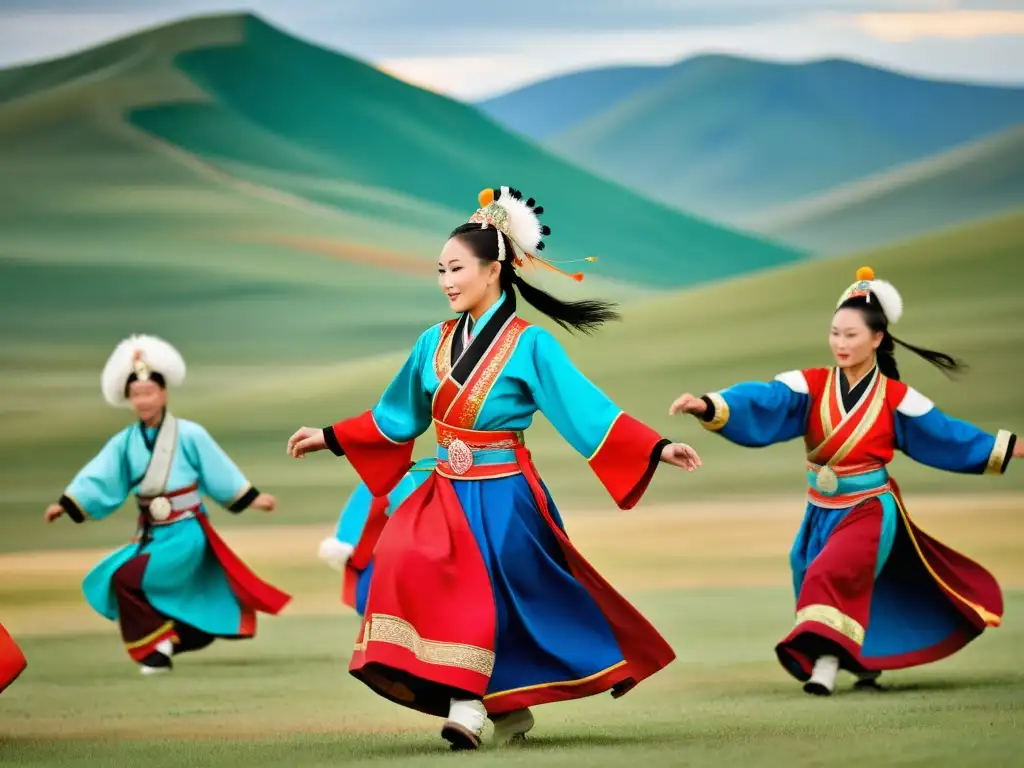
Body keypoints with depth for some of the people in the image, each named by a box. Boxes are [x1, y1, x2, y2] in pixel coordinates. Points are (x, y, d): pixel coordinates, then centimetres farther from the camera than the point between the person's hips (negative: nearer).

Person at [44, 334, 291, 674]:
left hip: (185, 532, -5)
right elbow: (98, 478, -2)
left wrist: (253, 499, 0)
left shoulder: (189, 435, -8)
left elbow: (219, 472, -1)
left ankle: (155, 647, -9)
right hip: (151, 534, 5)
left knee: (126, 578, -21)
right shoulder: (125, 443, 3)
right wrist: (66, 505, -12)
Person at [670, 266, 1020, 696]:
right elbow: (760, 404, -21)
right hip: (822, 512, 3)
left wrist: (1007, 449, 4)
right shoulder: (811, 387, -6)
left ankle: (825, 663, -26)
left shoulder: (895, 399, -7)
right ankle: (865, 661, 33)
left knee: (833, 576, -24)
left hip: (870, 510, -3)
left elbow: (946, 436, 4)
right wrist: (709, 407, -39)